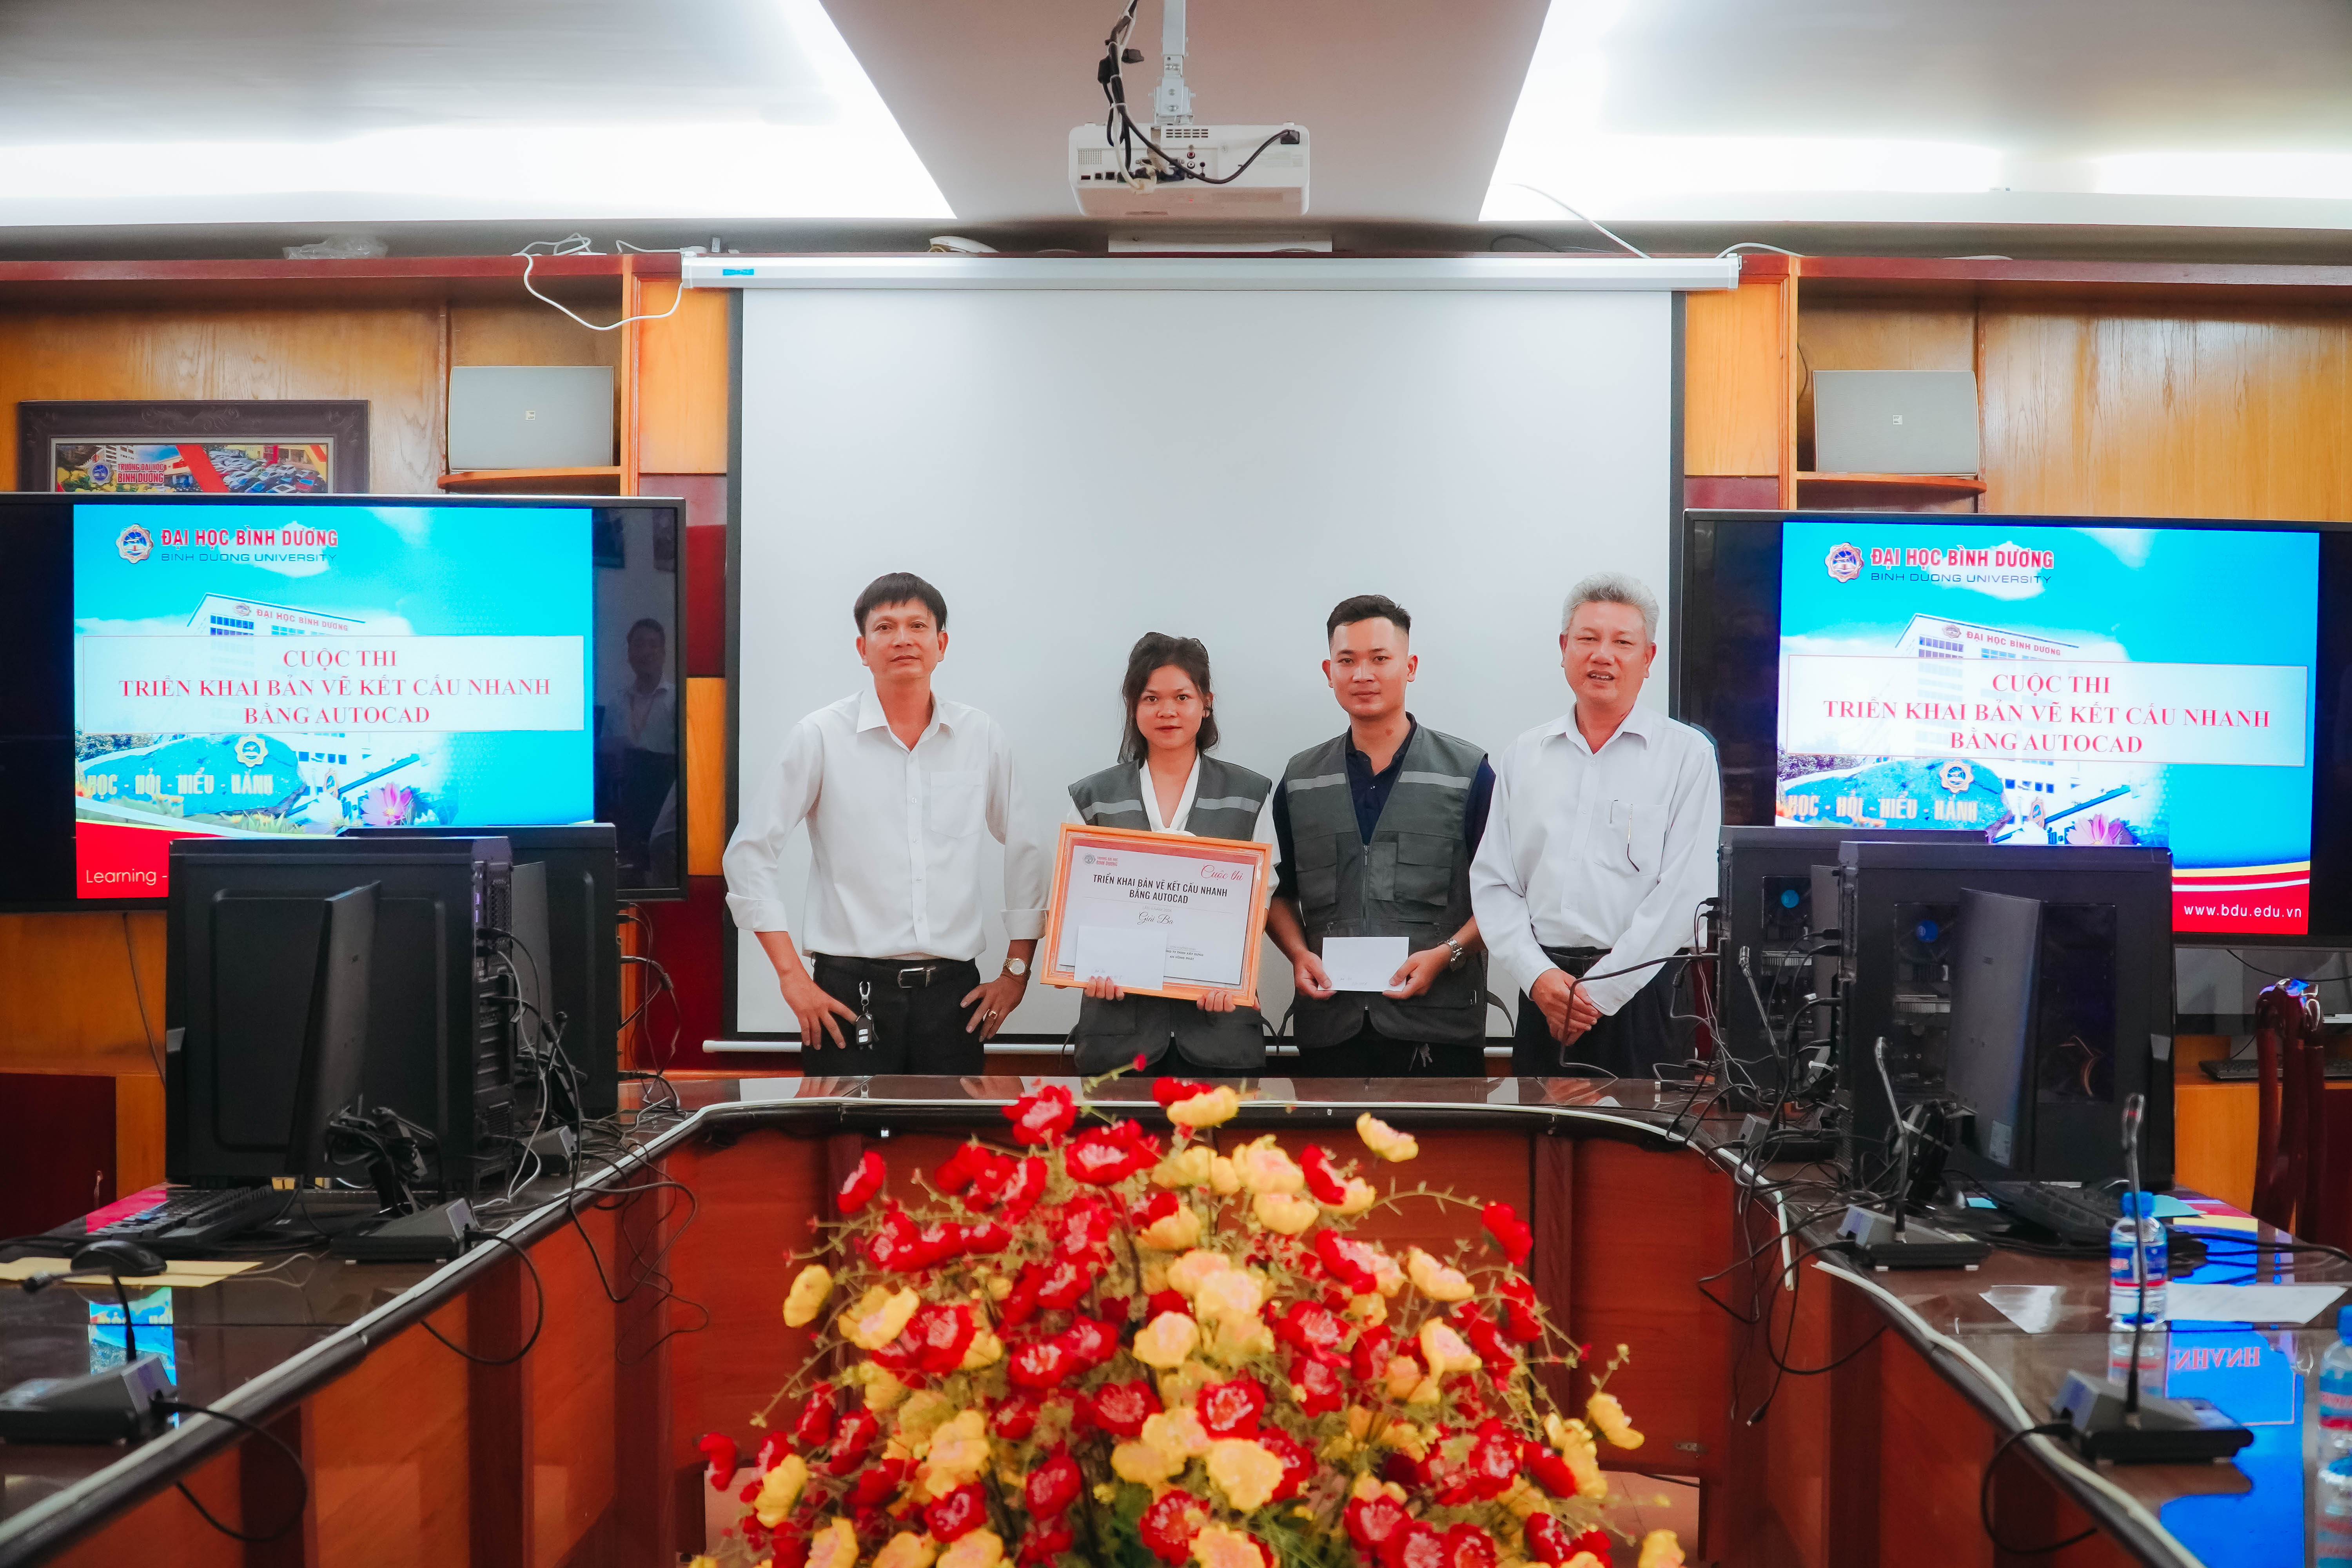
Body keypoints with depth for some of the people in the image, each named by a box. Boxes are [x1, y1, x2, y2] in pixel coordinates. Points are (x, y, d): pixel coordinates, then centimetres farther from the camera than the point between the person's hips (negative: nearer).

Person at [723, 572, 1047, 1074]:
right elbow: (751, 853, 0)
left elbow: (1028, 853, 17)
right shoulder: (821, 737, 0)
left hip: (953, 990, 3)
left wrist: (1017, 971, 12)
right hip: (851, 992, -2)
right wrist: (793, 977, -6)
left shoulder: (982, 738, 8)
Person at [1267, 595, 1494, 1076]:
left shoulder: (1468, 773, 3)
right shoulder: (1299, 780, 12)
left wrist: (1446, 954, -13)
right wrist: (1298, 954, -1)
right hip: (1329, 1023, 3)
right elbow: (1279, 891, 18)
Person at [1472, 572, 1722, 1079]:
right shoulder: (1524, 756, 12)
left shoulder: (1687, 755, 0)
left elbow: (1684, 891, -8)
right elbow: (1492, 884, 9)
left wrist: (1598, 993, -12)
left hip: (1642, 992, -3)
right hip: (1543, 991, 3)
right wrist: (1538, 976, -7)